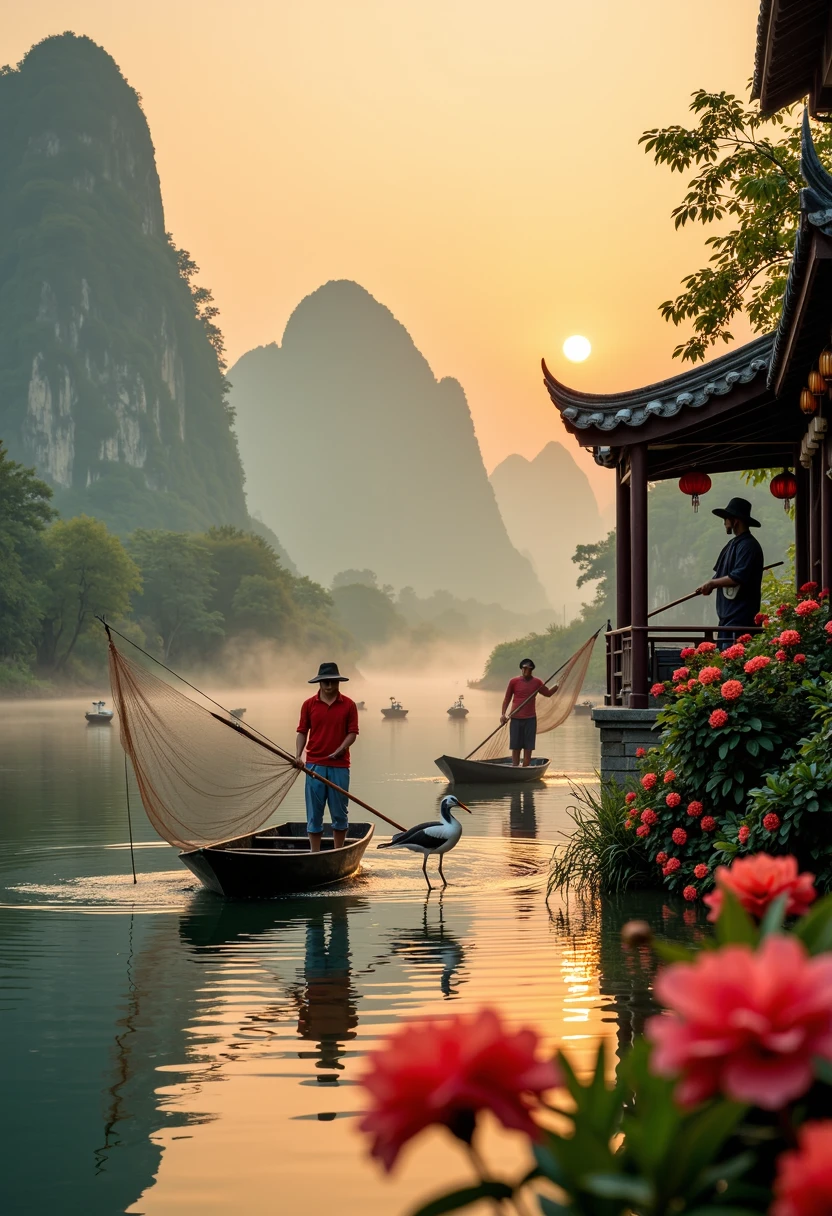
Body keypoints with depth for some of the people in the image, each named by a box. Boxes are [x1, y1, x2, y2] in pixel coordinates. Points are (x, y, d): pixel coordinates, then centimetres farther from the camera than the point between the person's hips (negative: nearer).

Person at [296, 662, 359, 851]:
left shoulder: (348, 705, 2)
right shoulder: (309, 705, 4)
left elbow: (352, 733, -1)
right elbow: (302, 732, 5)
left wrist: (341, 749, -19)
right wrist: (298, 755, -9)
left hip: (340, 765, 0)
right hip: (315, 764, 0)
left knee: (339, 813, 6)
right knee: (314, 813, 2)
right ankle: (314, 856, 7)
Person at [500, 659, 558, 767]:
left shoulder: (537, 682, 4)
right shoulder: (514, 682, -2)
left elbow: (548, 693, 18)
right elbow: (507, 699, 4)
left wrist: (558, 685, 8)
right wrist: (503, 714, -3)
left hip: (530, 718, 2)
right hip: (516, 718, -1)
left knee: (528, 747, 1)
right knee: (515, 747, 1)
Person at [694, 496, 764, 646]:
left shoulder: (748, 545, -14)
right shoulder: (733, 544, 17)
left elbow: (737, 578, -22)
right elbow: (721, 572, 22)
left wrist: (712, 583, -10)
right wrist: (710, 585, 3)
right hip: (727, 615, 10)